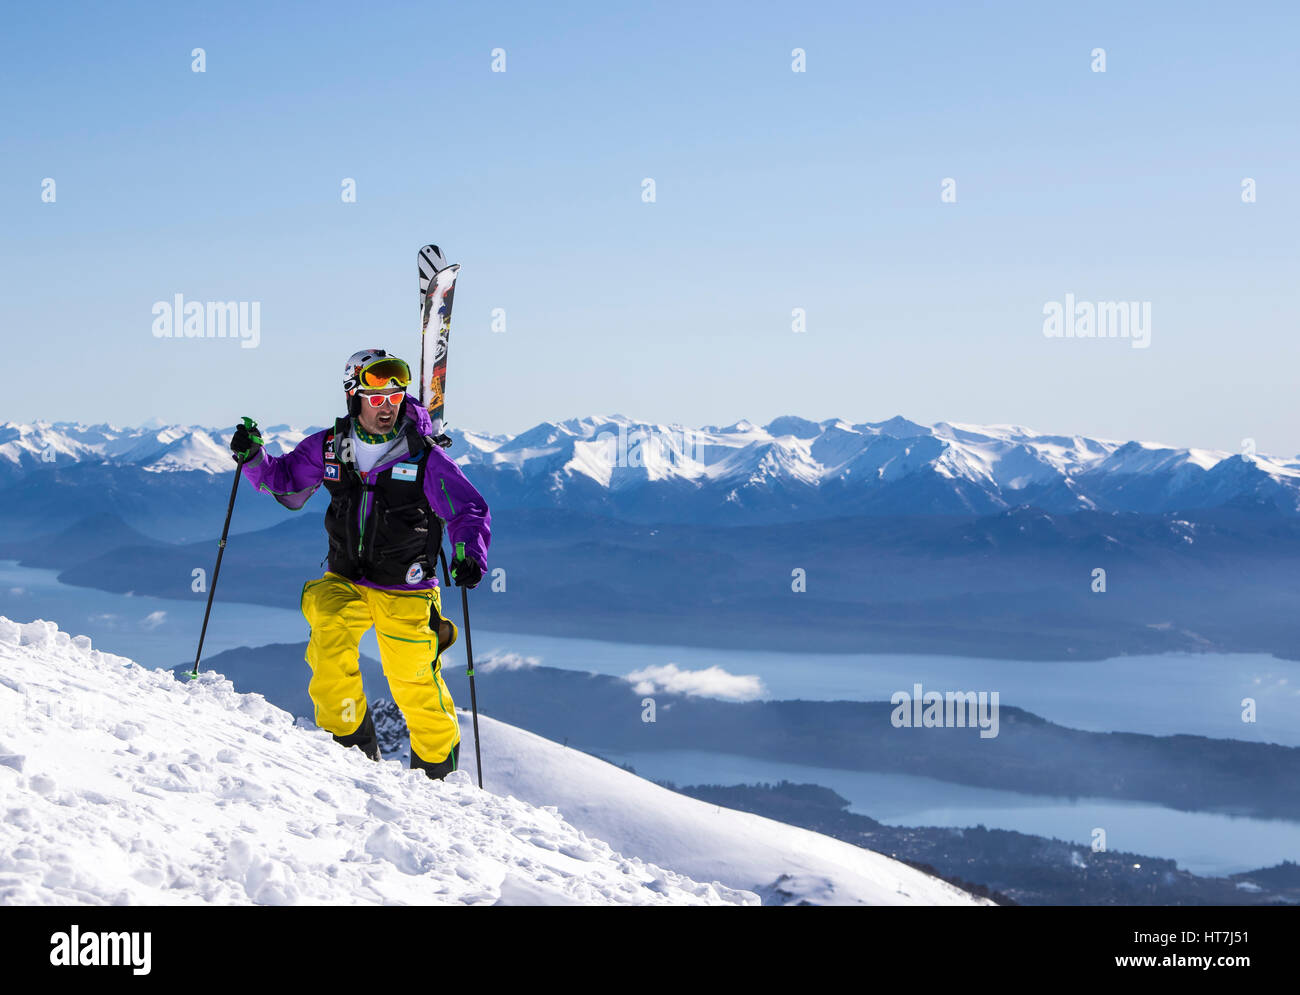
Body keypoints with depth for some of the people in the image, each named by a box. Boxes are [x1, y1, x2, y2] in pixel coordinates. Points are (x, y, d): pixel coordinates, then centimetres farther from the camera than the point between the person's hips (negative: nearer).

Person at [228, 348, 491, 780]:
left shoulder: (424, 458, -12)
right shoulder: (329, 448, -2)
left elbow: (470, 511, -8)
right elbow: (287, 483, 12)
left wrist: (470, 554, -26)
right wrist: (254, 458, -7)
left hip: (405, 591, -2)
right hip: (345, 580, 2)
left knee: (414, 684, 0)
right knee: (328, 632, -25)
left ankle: (436, 767, 27)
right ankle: (352, 743, -8)